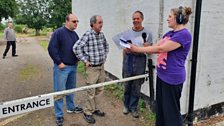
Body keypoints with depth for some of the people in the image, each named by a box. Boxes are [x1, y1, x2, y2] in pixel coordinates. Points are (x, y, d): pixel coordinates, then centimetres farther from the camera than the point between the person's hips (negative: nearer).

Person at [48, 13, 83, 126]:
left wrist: (77, 59, 11)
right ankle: (59, 115, 13)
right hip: (62, 67, -7)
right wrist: (59, 62, -17)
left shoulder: (75, 34, 11)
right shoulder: (59, 32, -12)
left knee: (71, 89, 19)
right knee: (59, 91, 1)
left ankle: (71, 107, 37)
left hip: (73, 67, 7)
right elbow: (51, 48, -17)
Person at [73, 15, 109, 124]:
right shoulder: (87, 35, -16)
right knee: (91, 92, 3)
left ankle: (95, 109, 35)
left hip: (101, 67, 7)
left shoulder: (101, 34, 5)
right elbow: (76, 48, -23)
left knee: (99, 90, 17)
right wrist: (85, 60, -17)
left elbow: (106, 46, 24)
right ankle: (87, 112, 21)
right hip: (91, 68, -7)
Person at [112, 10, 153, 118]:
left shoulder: (147, 33, -1)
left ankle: (133, 107, 24)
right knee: (127, 86, 13)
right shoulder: (127, 33, 6)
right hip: (128, 63, 2)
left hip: (139, 64, -2)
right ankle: (126, 105, 31)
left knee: (136, 87, 8)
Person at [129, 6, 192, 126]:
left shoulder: (184, 34, -18)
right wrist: (136, 49, -2)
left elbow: (160, 49, -23)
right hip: (161, 75, 9)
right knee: (160, 106, 19)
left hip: (172, 79, -9)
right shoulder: (170, 33, 12)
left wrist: (138, 49, -17)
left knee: (171, 110, 5)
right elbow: (156, 46, 9)